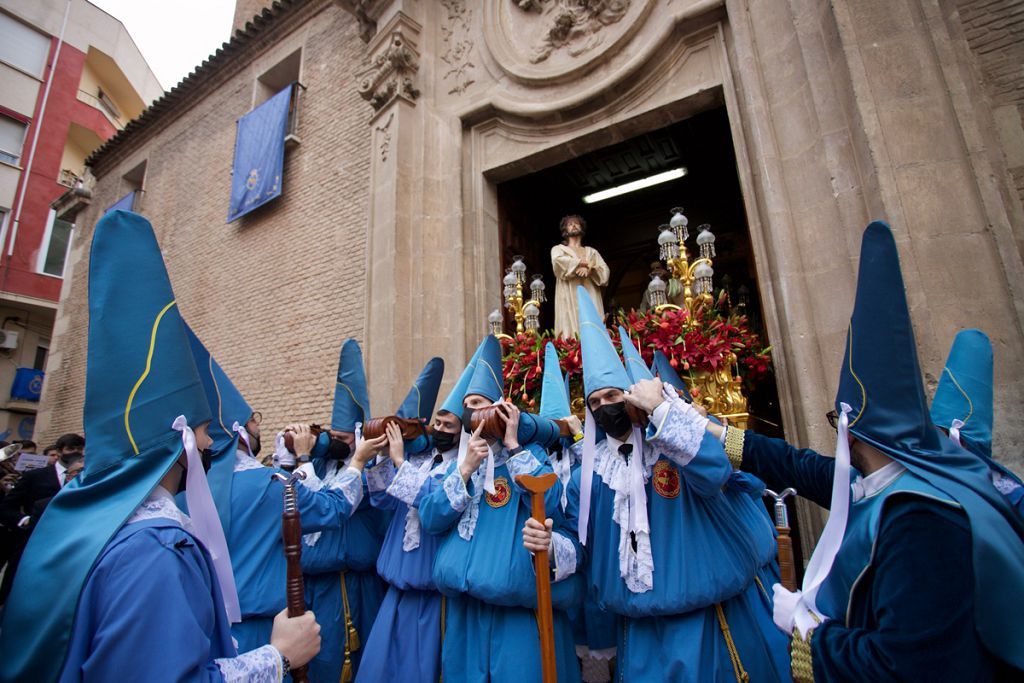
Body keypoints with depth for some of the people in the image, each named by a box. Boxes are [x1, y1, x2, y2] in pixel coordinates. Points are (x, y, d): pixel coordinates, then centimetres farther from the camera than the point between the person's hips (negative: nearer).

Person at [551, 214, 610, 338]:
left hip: (591, 296, 3)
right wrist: (583, 262, -2)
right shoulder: (558, 249, 18)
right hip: (569, 297, -2)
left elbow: (605, 272, 9)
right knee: (571, 330, -16)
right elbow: (558, 261, -7)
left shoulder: (592, 251, 26)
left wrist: (589, 268, -10)